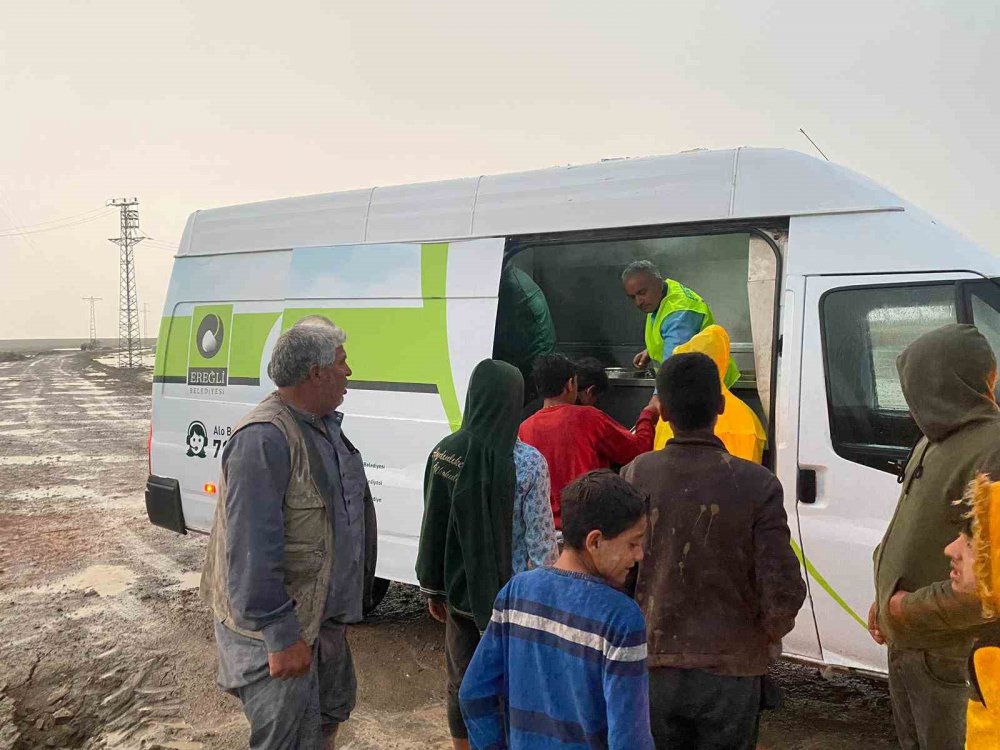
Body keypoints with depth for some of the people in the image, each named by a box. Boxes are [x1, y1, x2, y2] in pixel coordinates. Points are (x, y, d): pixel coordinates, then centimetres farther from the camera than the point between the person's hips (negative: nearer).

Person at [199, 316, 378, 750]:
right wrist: (281, 635, -27)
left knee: (331, 712, 25)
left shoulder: (326, 424, 6)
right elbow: (252, 551, -29)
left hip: (323, 613, 10)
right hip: (279, 625, -9)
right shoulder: (264, 438, -26)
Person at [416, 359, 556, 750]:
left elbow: (433, 527, 1)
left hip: (459, 590, 4)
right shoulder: (527, 462, -16)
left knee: (461, 683, 18)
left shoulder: (444, 453, -5)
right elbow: (540, 537, -13)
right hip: (512, 593, -3)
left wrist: (432, 587, 12)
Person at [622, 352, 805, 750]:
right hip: (730, 671, -1)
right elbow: (784, 593, -15)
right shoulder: (756, 485, -14)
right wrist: (767, 636, 6)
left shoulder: (635, 476, -10)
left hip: (651, 668, 1)